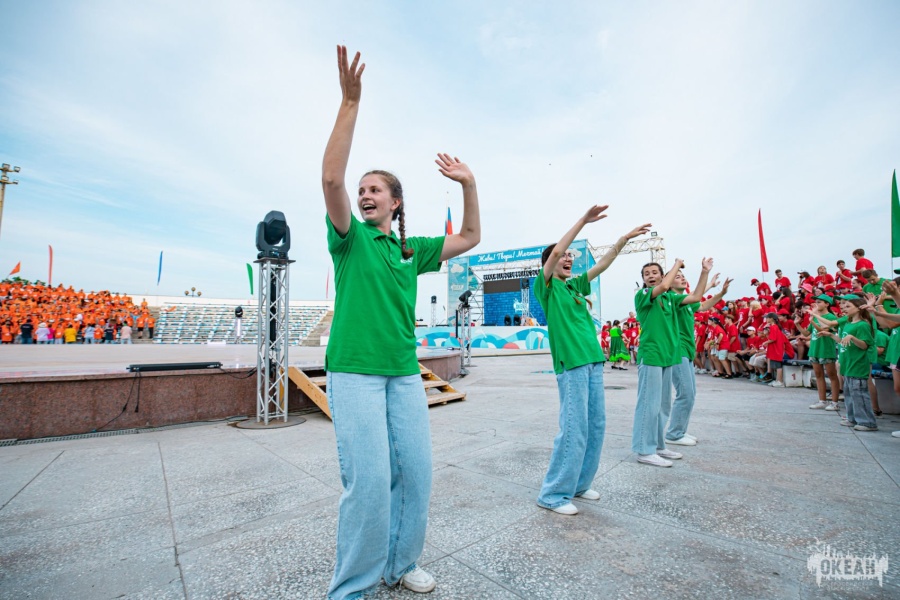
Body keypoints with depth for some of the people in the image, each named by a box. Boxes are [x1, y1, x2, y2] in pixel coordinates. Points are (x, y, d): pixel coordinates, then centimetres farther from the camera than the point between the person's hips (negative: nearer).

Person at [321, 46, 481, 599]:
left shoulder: (412, 251, 14)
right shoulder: (350, 238, 3)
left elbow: (470, 238, 17)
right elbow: (332, 178, -14)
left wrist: (468, 183, 8)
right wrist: (350, 101, -16)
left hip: (405, 373, 5)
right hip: (355, 371, -4)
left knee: (416, 473, 7)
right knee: (370, 481, -6)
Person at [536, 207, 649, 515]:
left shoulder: (575, 285, 18)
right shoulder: (547, 287, -2)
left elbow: (602, 264, 19)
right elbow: (556, 251, -15)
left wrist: (625, 237, 13)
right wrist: (583, 220, -12)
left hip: (594, 362, 8)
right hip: (571, 364, -8)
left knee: (596, 426, 12)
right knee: (574, 430, -7)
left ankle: (579, 483, 27)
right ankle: (553, 494, 7)